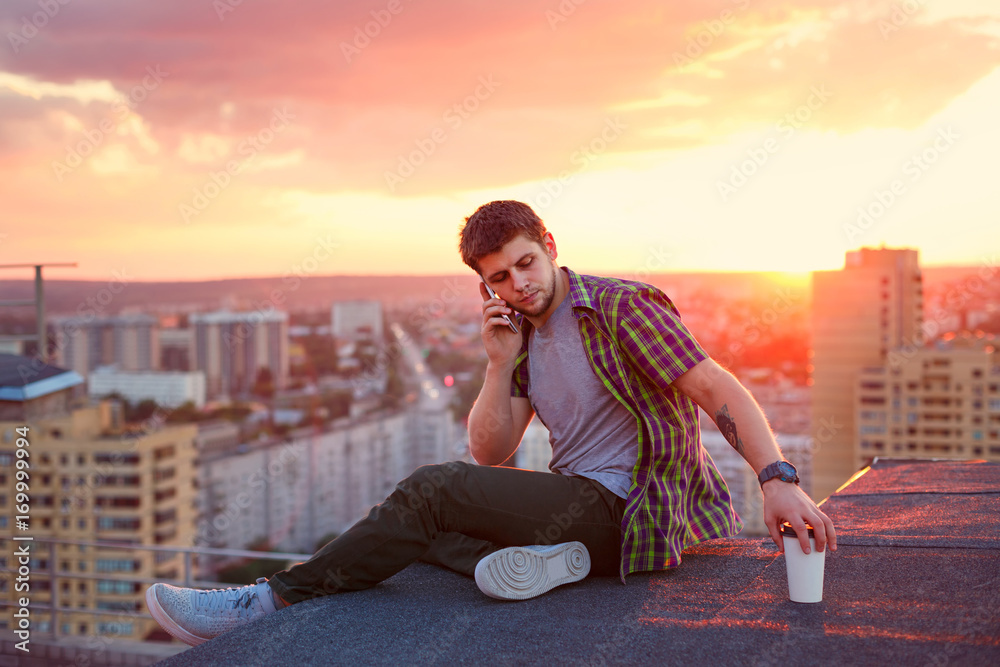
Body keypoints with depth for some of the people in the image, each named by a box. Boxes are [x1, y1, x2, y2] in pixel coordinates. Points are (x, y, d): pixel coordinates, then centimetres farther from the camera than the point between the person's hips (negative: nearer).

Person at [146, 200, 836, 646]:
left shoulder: (621, 306, -9)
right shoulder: (526, 337, 14)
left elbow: (718, 389, -17)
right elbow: (491, 455, 9)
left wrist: (779, 479, -30)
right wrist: (501, 363, -5)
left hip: (619, 508, -9)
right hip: (577, 502, 9)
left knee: (432, 490, -19)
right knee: (408, 525, 4)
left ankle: (276, 600, -10)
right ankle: (539, 557, -20)